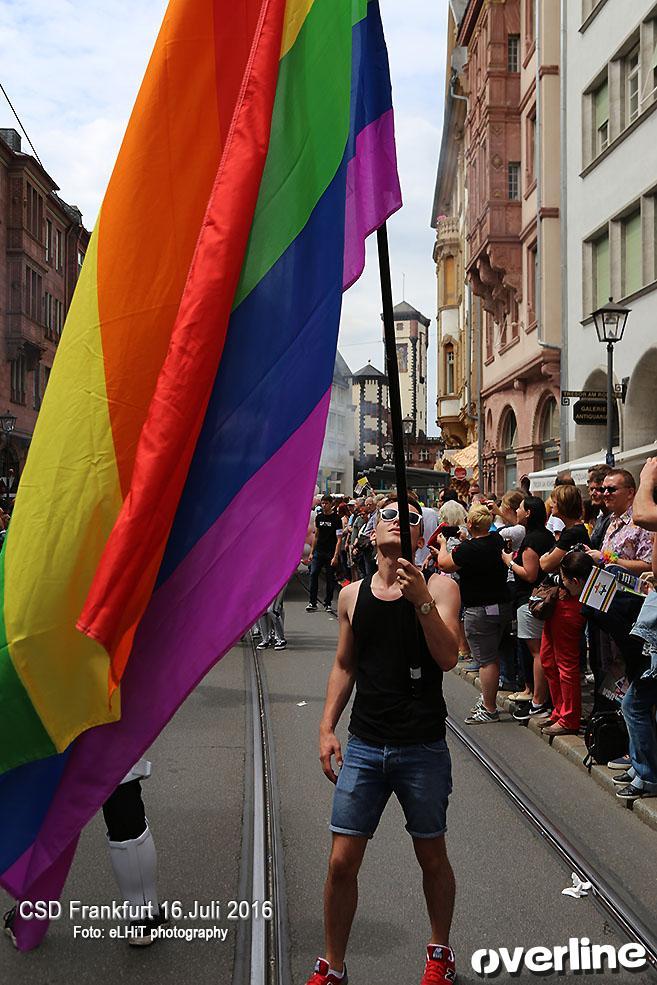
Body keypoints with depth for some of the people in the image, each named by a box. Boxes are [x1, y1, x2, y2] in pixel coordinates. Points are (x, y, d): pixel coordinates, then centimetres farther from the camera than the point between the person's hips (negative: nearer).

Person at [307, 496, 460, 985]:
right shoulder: (352, 595, 5)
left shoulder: (439, 587, -4)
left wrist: (421, 600, -27)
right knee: (342, 862, 3)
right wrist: (327, 728, 8)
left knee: (432, 857, 13)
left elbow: (448, 658, -16)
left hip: (423, 750, -2)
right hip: (364, 746, 2)